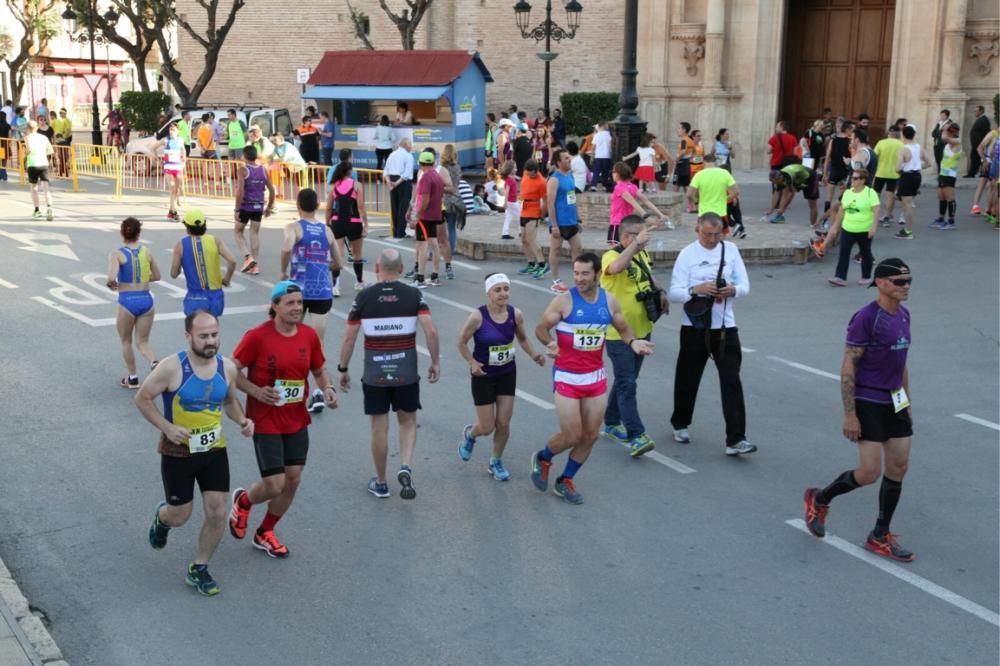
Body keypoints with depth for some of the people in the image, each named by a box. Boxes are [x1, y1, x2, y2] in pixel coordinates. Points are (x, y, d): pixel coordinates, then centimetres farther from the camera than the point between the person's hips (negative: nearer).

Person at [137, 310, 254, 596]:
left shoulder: (227, 367, -6)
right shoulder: (172, 367, -20)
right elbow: (142, 399, -10)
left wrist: (242, 420, -8)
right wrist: (167, 428, -21)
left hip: (215, 450, 4)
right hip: (178, 453, -4)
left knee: (217, 514, 0)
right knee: (179, 516, 8)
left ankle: (198, 569, 21)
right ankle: (161, 517, 47)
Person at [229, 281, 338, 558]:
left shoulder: (309, 335, -1)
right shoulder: (257, 336, -15)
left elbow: (320, 370, 12)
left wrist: (328, 388, -8)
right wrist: (256, 391, -21)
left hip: (297, 421, 5)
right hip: (266, 422, -5)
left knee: (293, 481, 8)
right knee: (275, 486, -7)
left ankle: (264, 534, 32)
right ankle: (243, 501, 30)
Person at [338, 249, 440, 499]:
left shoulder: (364, 297, -4)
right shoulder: (413, 295, -5)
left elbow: (348, 338, -3)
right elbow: (431, 331, -13)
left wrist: (343, 369, 8)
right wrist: (435, 361, -1)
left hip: (374, 374, 0)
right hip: (406, 373, 0)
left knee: (379, 427, 11)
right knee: (408, 421, 18)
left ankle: (380, 483, 22)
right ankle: (406, 467, -3)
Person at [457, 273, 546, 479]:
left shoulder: (515, 314, -9)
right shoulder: (477, 316, -21)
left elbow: (522, 339, 8)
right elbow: (461, 342, -9)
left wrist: (533, 355, -9)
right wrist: (472, 363, -21)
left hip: (508, 374, 3)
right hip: (484, 375, -3)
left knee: (503, 423, 4)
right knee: (487, 427, 3)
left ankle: (496, 462, 28)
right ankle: (469, 434, 41)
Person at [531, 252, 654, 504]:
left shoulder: (610, 301, 0)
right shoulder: (564, 300, -13)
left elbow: (623, 328, 12)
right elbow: (541, 328, -7)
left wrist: (633, 342, -10)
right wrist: (550, 344, -29)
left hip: (596, 377, 5)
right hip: (567, 377, -5)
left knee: (591, 435, 9)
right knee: (571, 435, -4)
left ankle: (565, 481, 27)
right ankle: (542, 459, 27)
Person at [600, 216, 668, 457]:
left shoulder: (642, 254, 6)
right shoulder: (611, 256, -18)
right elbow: (616, 268, -43)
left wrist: (660, 292, 7)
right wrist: (636, 243, -42)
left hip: (642, 330, 8)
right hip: (618, 333, -8)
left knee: (626, 380, 18)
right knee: (627, 385, -10)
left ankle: (611, 423, 34)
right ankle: (636, 437, -12)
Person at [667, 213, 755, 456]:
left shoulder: (731, 250, 3)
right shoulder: (687, 254, -3)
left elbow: (745, 286, 2)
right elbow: (674, 292, -8)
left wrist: (733, 290, -21)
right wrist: (696, 290, -27)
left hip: (725, 326, 1)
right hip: (694, 327, -1)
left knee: (731, 381, -7)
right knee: (688, 378, 13)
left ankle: (735, 439, -7)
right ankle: (680, 424, 36)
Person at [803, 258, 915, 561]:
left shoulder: (903, 315, 8)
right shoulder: (865, 318, -16)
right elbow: (847, 369, -16)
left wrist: (907, 401, 18)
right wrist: (849, 414, -18)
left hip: (895, 403, 8)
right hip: (869, 403, -8)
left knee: (898, 468, 7)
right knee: (869, 473, -8)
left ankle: (880, 537, 18)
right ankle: (819, 499, 18)